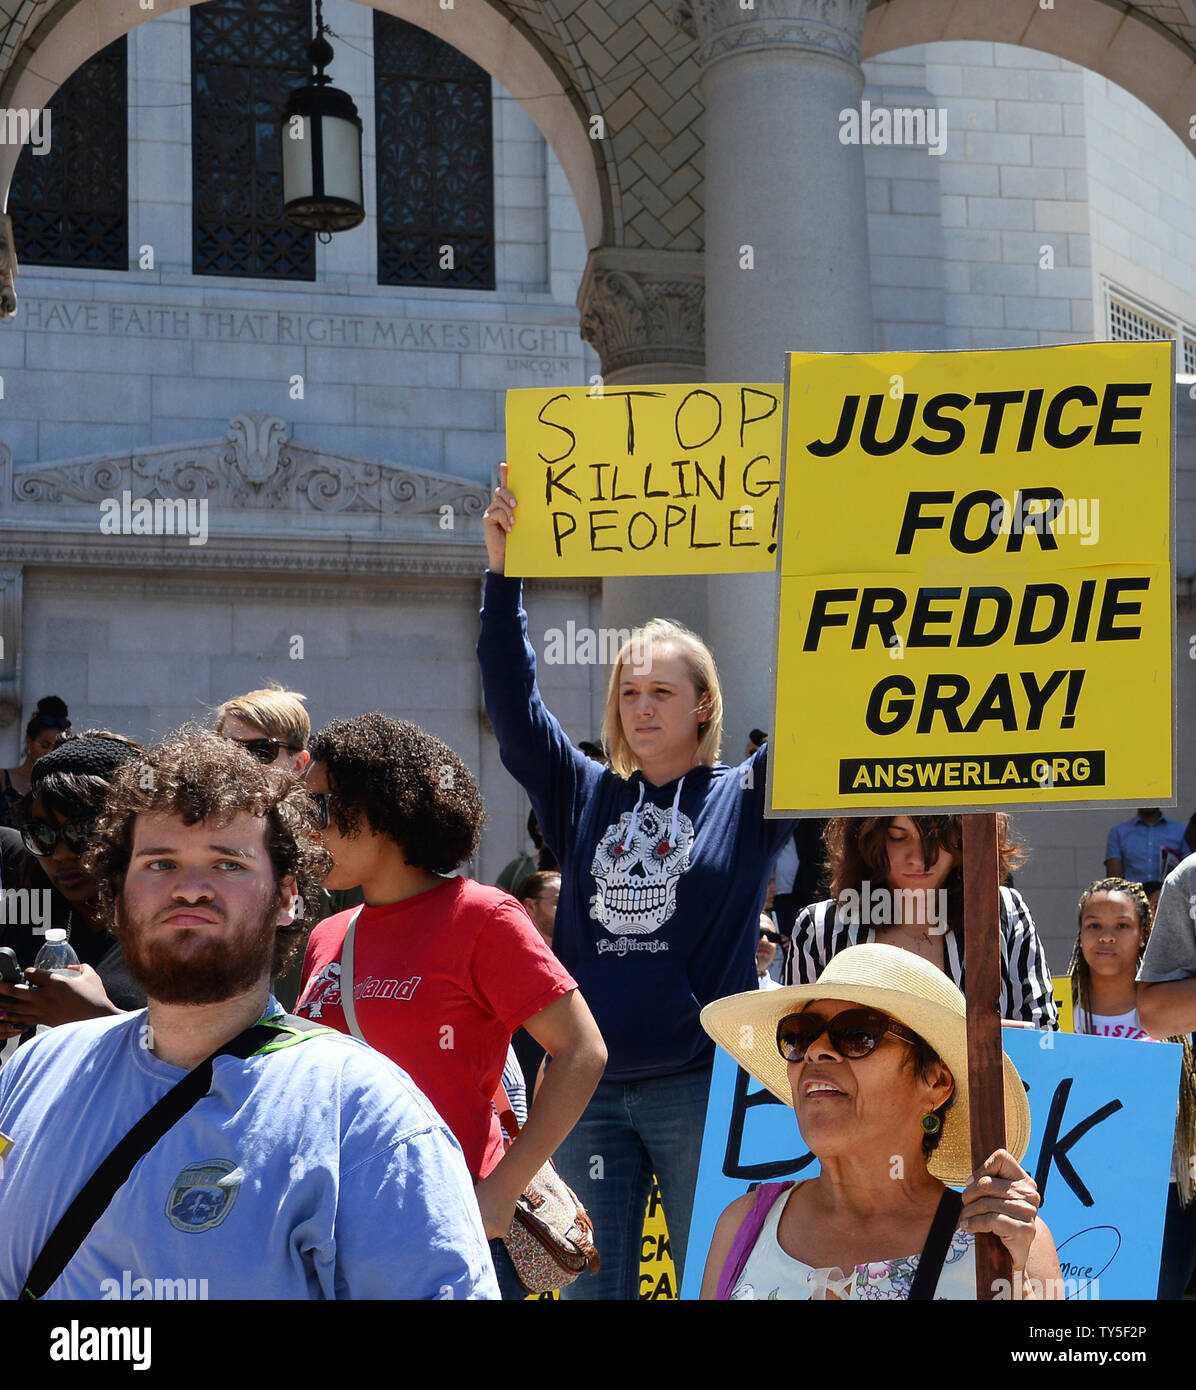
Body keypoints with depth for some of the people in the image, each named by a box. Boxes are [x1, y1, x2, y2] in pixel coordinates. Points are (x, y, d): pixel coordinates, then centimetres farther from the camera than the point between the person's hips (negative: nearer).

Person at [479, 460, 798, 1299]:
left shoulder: (744, 801, 4)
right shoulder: (585, 798, 12)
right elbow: (513, 705, 5)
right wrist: (503, 574, -2)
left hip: (701, 1086, -3)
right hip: (587, 1086, 4)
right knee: (590, 1285, 9)